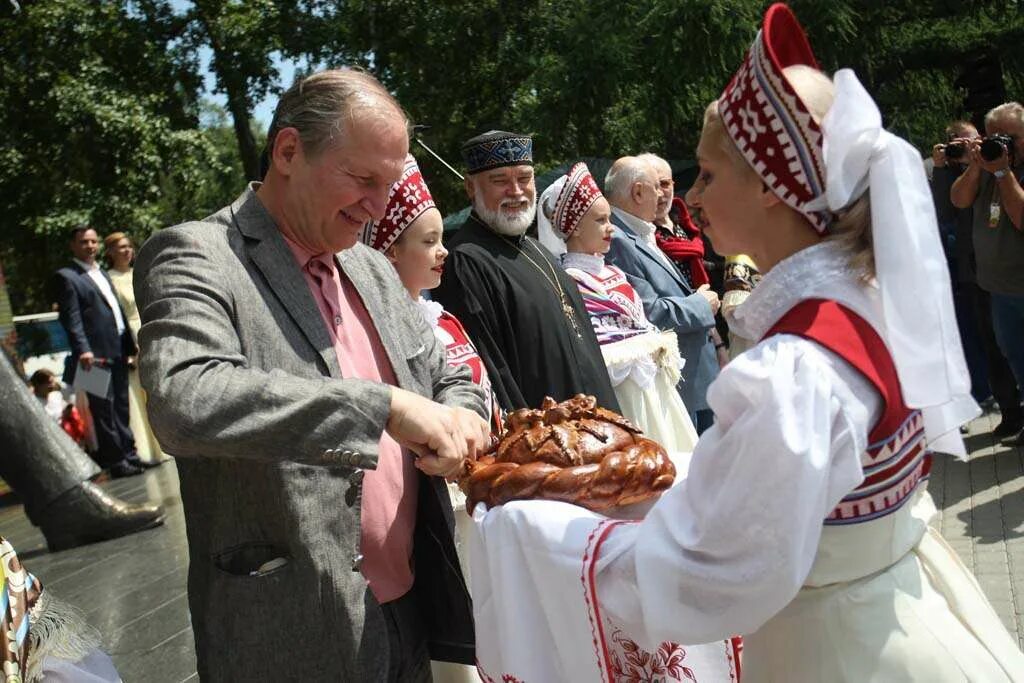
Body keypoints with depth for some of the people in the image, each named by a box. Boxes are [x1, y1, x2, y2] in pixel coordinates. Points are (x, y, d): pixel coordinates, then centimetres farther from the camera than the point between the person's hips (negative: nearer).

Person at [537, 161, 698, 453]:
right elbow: (594, 356, -19)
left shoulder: (612, 272, 13)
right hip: (623, 397, -8)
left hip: (655, 386, 8)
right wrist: (650, 347, -11)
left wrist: (662, 346, -4)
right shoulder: (571, 282, -13)